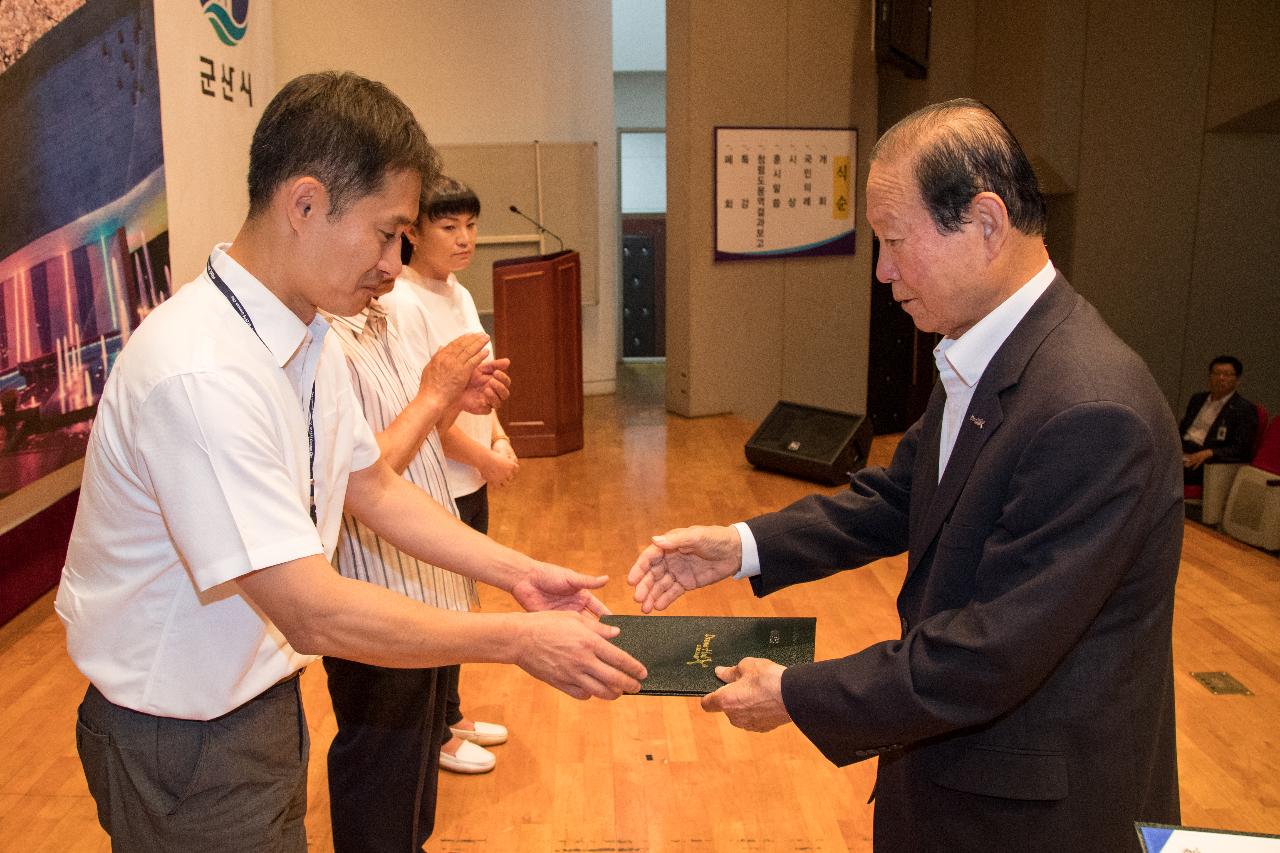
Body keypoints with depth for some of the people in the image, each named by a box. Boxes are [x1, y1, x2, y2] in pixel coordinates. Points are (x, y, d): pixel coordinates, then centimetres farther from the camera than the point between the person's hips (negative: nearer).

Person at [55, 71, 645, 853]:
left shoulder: (312, 340, -3)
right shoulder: (201, 375, -31)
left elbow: (377, 489, 7)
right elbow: (316, 613, -30)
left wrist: (520, 574, -1)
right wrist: (520, 640, -23)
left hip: (260, 693, 7)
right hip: (188, 737, -7)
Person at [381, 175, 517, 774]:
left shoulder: (458, 294, 9)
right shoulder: (402, 304, -19)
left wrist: (499, 439, 1)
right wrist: (485, 458, -14)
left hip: (471, 480, 9)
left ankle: (452, 718, 37)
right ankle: (439, 735, 24)